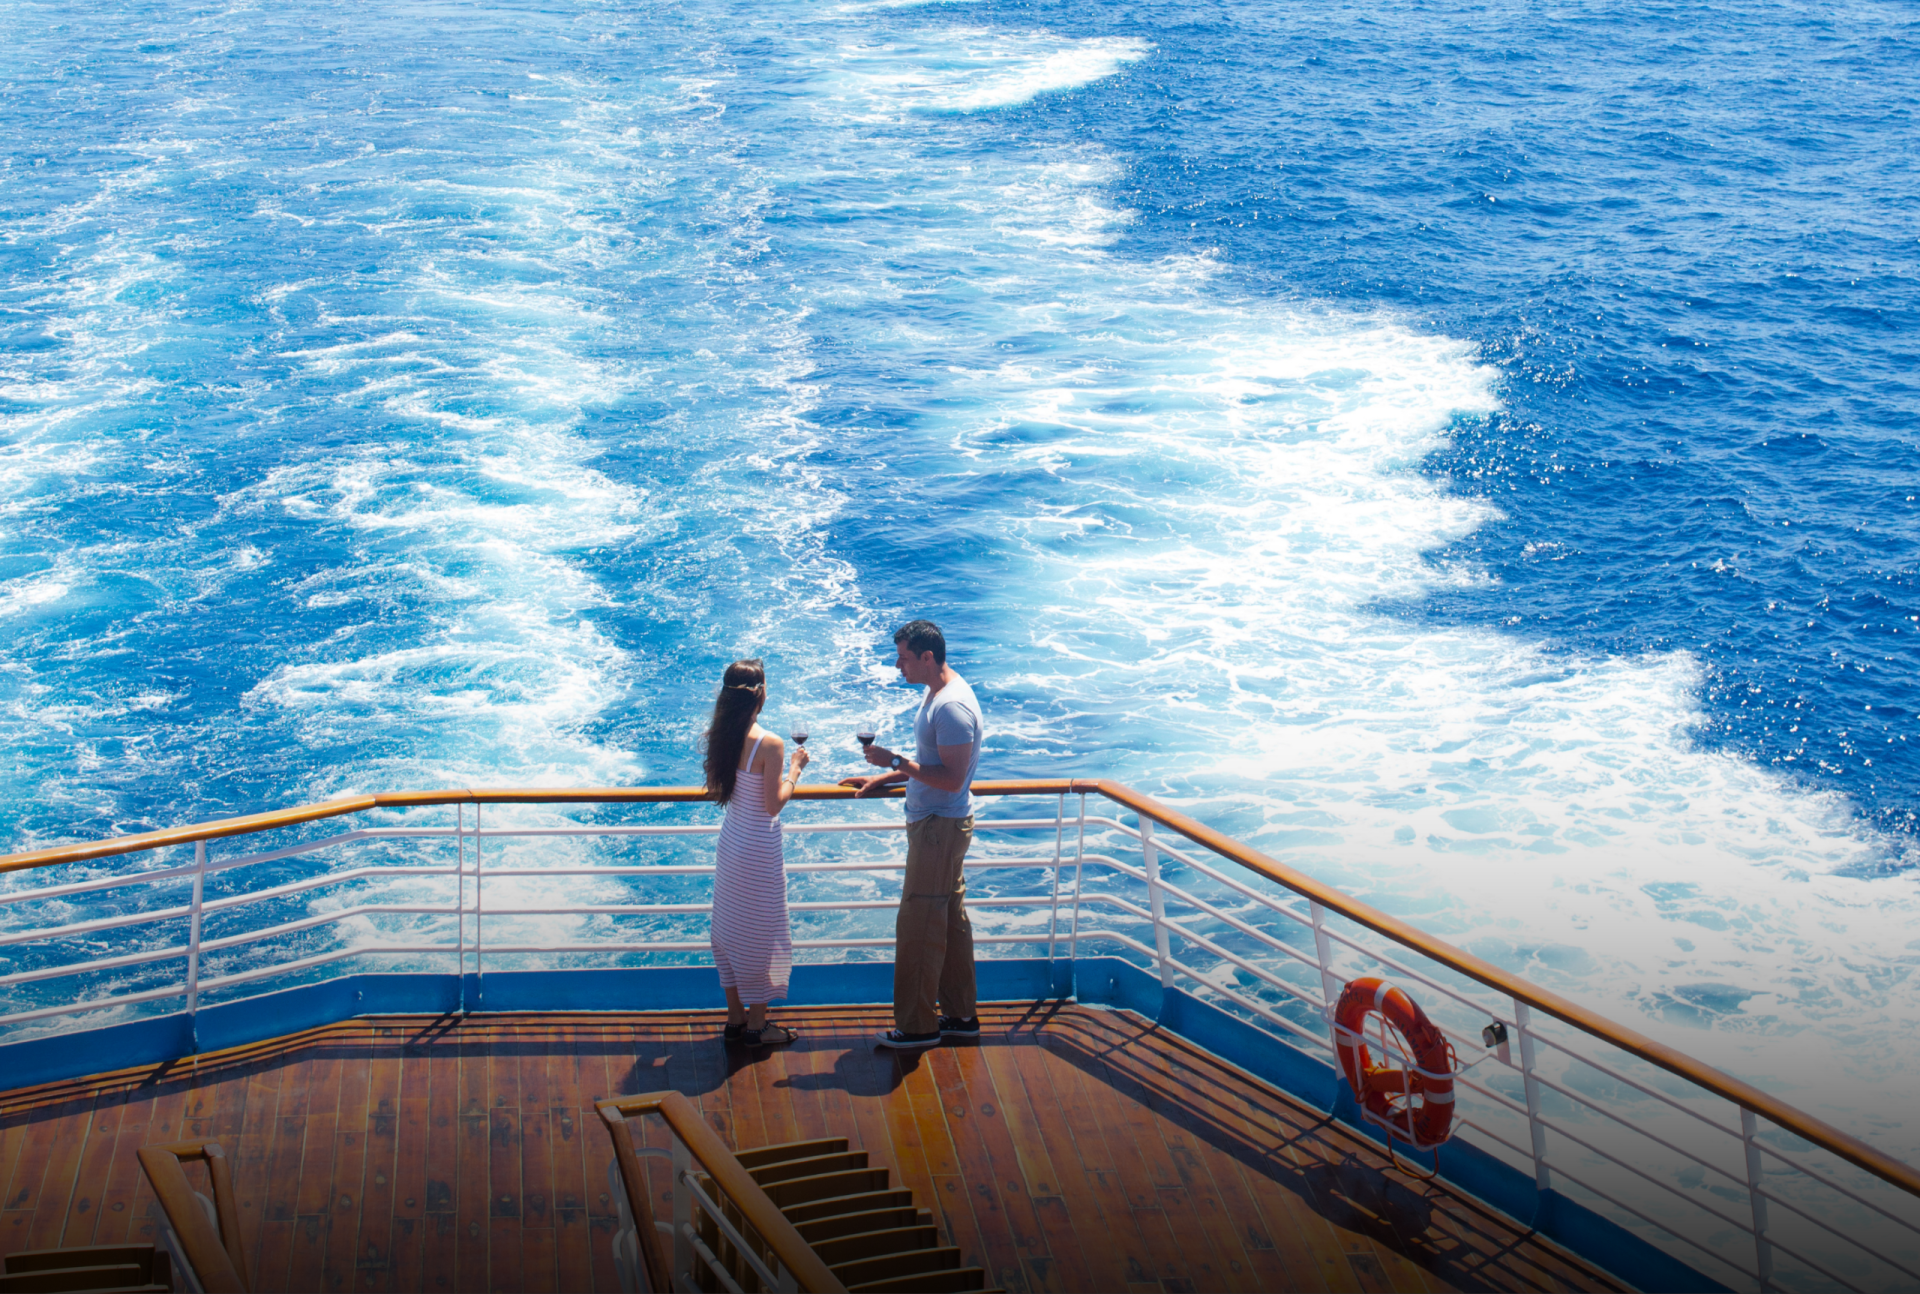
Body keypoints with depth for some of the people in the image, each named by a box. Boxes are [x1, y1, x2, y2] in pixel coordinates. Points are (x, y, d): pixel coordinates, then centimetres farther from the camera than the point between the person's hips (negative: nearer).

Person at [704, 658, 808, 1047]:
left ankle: (735, 1016, 27)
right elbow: (773, 805, -20)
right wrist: (795, 769, -7)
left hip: (731, 838, 7)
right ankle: (756, 1025, 16)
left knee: (730, 928, 16)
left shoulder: (722, 735, -2)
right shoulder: (769, 744, -23)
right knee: (759, 934, 6)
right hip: (759, 849, -7)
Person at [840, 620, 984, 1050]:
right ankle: (961, 1015, 25)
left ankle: (918, 1025, 7)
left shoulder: (952, 707, -23)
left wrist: (896, 762, -24)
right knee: (950, 920, 16)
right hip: (937, 824, 11)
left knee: (918, 928, -3)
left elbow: (952, 778, -27)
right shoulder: (939, 694, 10)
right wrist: (882, 778, 15)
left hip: (939, 828, -11)